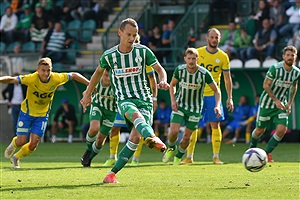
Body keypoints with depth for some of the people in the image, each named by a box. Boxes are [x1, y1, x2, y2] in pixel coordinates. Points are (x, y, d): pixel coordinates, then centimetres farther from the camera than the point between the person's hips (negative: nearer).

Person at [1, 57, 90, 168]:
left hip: (42, 115, 2)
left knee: (33, 144, -4)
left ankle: (16, 158, 25)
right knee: (21, 141, -5)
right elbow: (11, 80, -34)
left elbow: (74, 75, -5)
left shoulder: (56, 78, -20)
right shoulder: (32, 79, -28)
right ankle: (12, 145, 34)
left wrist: (90, 84, -3)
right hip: (27, 112, -2)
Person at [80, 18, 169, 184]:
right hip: (124, 100, -1)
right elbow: (99, 72, 22)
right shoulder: (109, 55, 3)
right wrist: (87, 94, 28)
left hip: (144, 99, 1)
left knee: (135, 137, -17)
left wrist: (163, 81, -15)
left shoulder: (143, 51, 1)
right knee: (136, 115, -37)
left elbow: (160, 69, 8)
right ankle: (153, 139, -69)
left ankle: (112, 173, -7)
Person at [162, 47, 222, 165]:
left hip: (195, 109, 0)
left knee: (186, 137, 1)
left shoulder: (204, 73, -17)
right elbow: (172, 85, 7)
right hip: (179, 105, 0)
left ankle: (178, 157, 28)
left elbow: (216, 90, -7)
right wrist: (173, 100, -8)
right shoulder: (179, 70, -12)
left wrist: (217, 106, -21)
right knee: (174, 131, -15)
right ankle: (171, 148, 18)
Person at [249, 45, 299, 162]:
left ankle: (267, 153, 4)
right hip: (267, 103, -3)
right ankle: (252, 149, 35)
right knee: (260, 130, 5)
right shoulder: (275, 68, -20)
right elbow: (266, 85, -13)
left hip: (282, 105, 4)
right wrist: (276, 100, -18)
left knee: (282, 130, -14)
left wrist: (290, 103, 5)